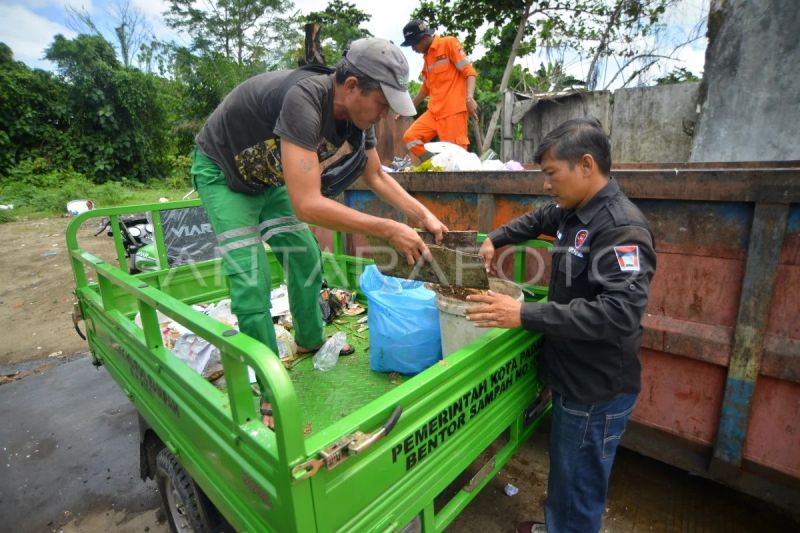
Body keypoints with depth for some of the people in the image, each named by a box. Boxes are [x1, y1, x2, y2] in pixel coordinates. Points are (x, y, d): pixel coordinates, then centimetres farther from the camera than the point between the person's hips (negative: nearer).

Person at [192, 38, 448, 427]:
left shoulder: (357, 113, -13)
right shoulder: (304, 99, -38)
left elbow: (377, 177, 1)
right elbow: (307, 205, -43)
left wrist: (423, 214, -9)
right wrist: (388, 230, -38)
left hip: (269, 176, 7)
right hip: (222, 172, -7)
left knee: (305, 257, 8)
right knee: (251, 283, -13)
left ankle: (310, 341, 30)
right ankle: (272, 392, 1)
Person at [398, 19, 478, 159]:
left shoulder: (449, 43, 0)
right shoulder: (427, 57, 22)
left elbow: (469, 70, -8)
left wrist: (469, 98, -24)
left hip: (453, 110, -8)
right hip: (434, 112, 8)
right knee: (410, 137, -4)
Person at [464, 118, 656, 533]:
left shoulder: (621, 228, -24)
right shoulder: (573, 212, 4)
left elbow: (620, 313, -34)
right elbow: (537, 220, 26)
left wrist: (526, 315, -37)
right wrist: (495, 239, 10)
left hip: (598, 391, -9)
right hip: (571, 377, 9)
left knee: (578, 491, 11)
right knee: (563, 473, 28)